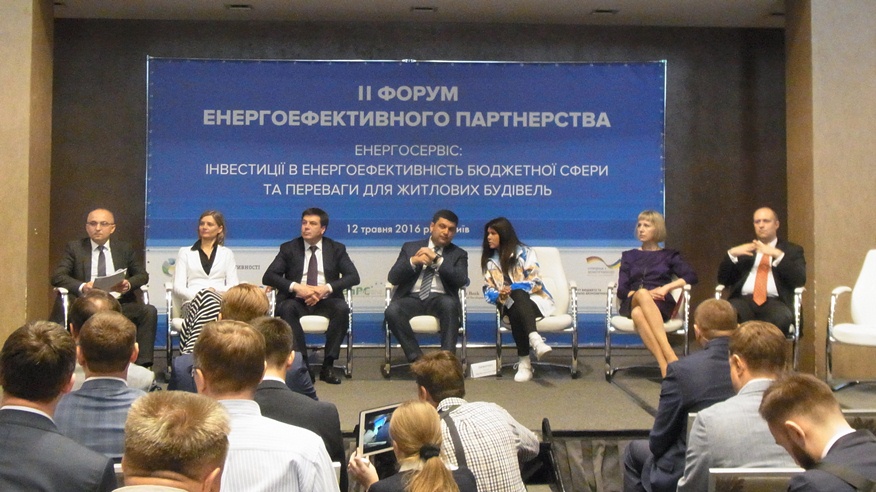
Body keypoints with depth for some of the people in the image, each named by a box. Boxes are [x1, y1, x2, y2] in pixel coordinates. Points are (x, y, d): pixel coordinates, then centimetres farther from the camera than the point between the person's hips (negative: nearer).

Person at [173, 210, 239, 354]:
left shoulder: (227, 254, 25)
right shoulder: (185, 252, 22)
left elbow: (234, 287, 11)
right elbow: (178, 287, 9)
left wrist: (216, 290, -11)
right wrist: (197, 294, -11)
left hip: (221, 302, 0)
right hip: (193, 303, 0)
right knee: (207, 298, -39)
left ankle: (190, 351, -53)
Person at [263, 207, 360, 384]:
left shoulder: (336, 249, 9)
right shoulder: (289, 248, 8)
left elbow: (353, 276, -2)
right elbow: (268, 276, -2)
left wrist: (327, 288, -18)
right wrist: (295, 287, -19)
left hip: (325, 302, 0)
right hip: (297, 300, 0)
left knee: (342, 308, -32)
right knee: (287, 308, -34)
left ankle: (328, 366, -24)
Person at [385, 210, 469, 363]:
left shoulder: (459, 254, 16)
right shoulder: (410, 247, 17)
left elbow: (461, 281, -4)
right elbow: (392, 278, 7)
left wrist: (437, 259, -11)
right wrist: (413, 261, -11)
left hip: (439, 299, -1)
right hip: (412, 298, 1)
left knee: (450, 304, -36)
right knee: (392, 311, -31)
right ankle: (417, 358, -25)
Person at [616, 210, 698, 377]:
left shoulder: (669, 255, 21)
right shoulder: (629, 256, 24)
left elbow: (691, 276, 3)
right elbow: (622, 290, 10)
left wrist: (666, 288, -11)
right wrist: (644, 294, -9)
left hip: (661, 305, -1)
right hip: (632, 303, 1)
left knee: (638, 313, -40)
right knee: (642, 293, -39)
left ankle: (665, 365, -53)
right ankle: (670, 357, -53)